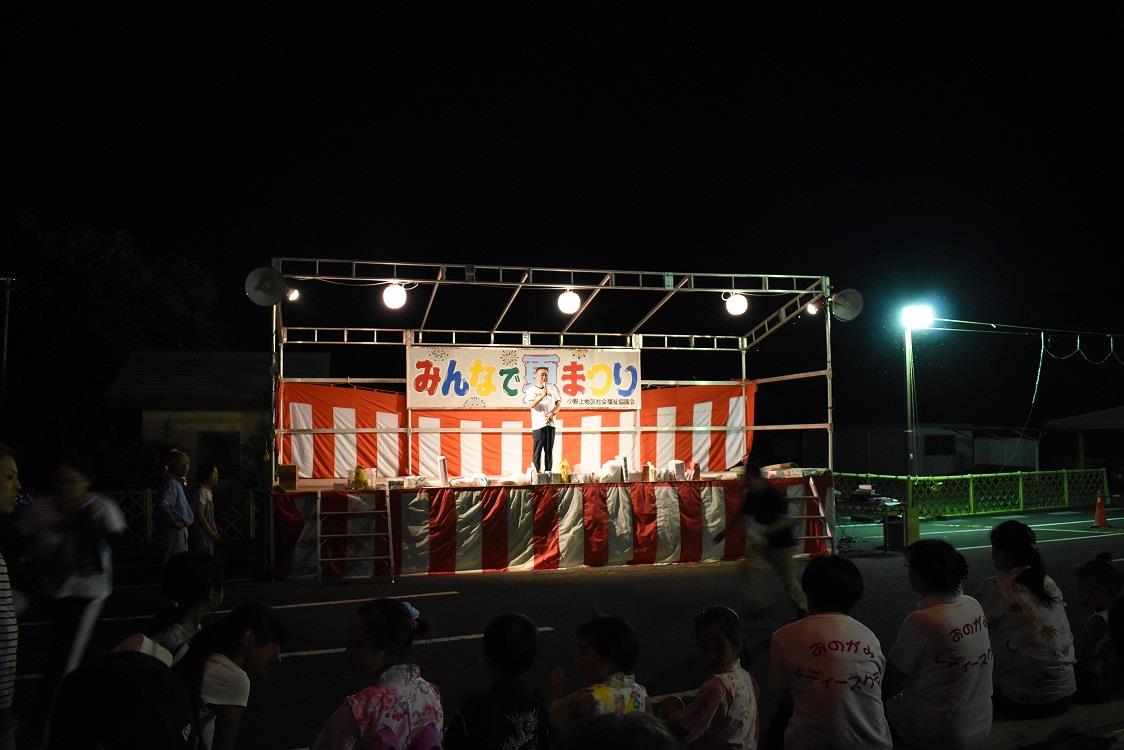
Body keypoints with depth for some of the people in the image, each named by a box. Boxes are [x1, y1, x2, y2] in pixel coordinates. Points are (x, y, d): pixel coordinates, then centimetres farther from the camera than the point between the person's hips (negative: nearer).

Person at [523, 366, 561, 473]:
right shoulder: (531, 390, 4)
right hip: (538, 424, -3)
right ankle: (536, 473, -4)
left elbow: (558, 404, 11)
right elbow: (531, 405, -11)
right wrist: (542, 396, -24)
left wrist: (552, 413, -7)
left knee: (549, 451, 4)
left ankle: (548, 473, 7)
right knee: (537, 450, -6)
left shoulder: (553, 388, 13)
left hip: (550, 423, 3)